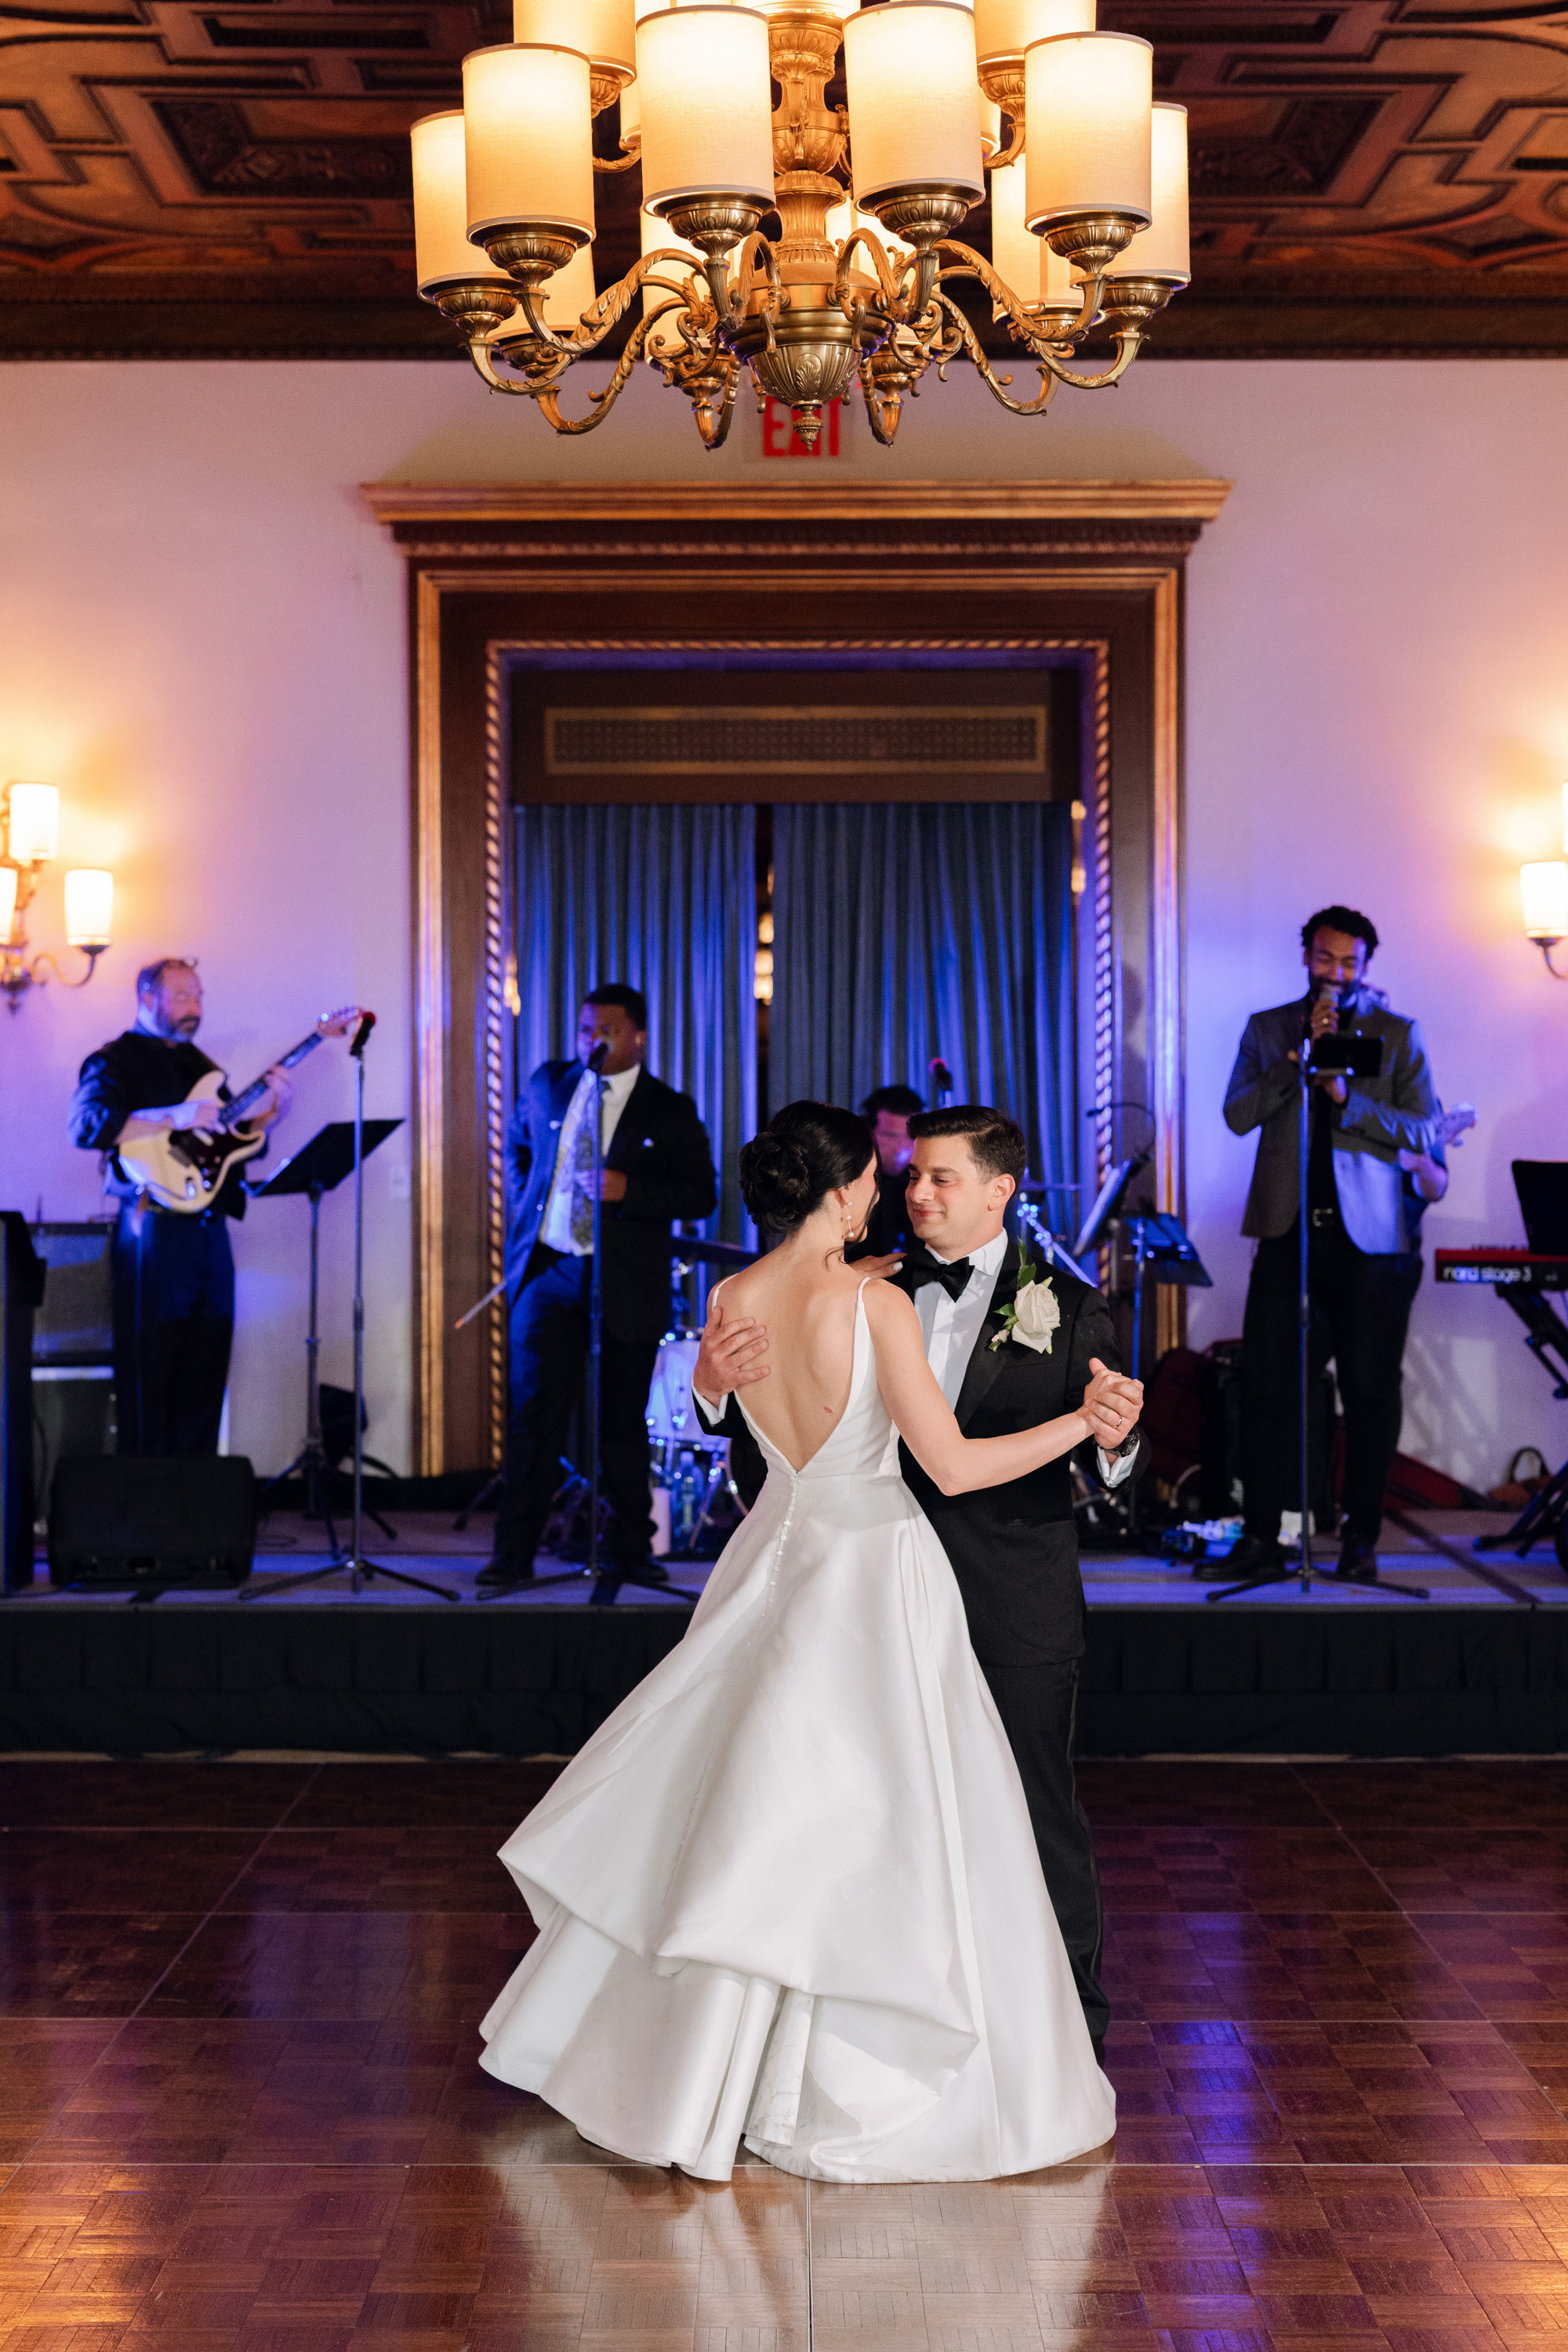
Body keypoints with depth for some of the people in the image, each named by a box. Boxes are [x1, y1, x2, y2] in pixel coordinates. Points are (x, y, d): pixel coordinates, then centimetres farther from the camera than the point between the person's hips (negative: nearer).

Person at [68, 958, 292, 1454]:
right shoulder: (116, 1060, -2)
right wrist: (172, 1119, -22)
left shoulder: (200, 1064, 22)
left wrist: (270, 1110, 5)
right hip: (155, 1225, -7)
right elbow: (86, 1125, -18)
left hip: (209, 1227, 7)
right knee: (150, 1370, -5)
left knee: (206, 1366, 8)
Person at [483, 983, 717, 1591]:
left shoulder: (671, 1111, 0)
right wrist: (525, 1209, 12)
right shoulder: (547, 1084, 9)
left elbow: (700, 1195, -3)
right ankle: (514, 1553, 1)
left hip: (627, 1286, -1)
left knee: (623, 1422, 7)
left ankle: (631, 1550, 22)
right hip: (547, 1271, 1)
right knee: (533, 1414, -3)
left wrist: (629, 1190, -17)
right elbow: (518, 1147, 26)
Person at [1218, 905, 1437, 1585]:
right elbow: (1238, 1114, 0)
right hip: (1287, 1230, 1)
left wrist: (1347, 1098, -14)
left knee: (1370, 1394, 1)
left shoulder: (1399, 1035, 8)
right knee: (1267, 1388, -2)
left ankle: (1360, 1540, 10)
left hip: (1368, 1236, -1)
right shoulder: (1266, 1029, 12)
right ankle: (1261, 1537, 4)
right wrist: (1302, 1052, -9)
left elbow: (1423, 1130, -2)